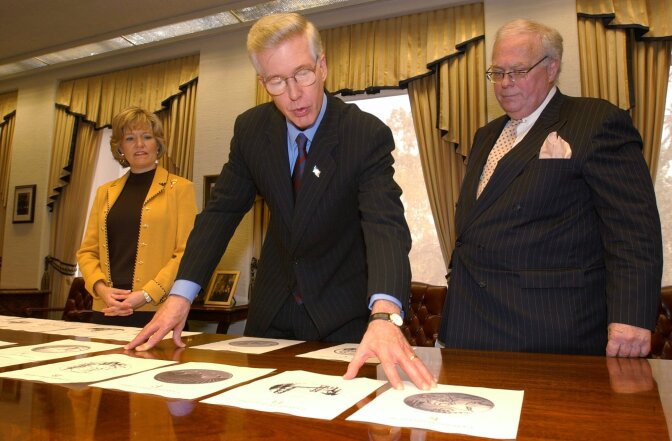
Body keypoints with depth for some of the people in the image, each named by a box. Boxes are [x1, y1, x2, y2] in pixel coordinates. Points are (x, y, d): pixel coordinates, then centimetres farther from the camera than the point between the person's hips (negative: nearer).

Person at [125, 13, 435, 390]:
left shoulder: (369, 135, -20)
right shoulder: (251, 129, -7)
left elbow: (385, 224, -32)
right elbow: (222, 210, -5)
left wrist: (384, 315, -50)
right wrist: (181, 295, -16)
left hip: (344, 315, -3)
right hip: (272, 309, 4)